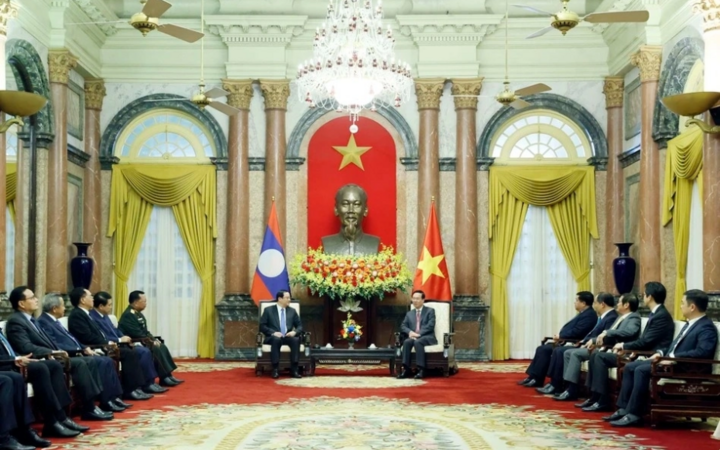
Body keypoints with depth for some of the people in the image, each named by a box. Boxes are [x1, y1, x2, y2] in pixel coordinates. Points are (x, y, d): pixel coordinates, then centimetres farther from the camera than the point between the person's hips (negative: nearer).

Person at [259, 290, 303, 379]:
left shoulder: (292, 311, 15)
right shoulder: (268, 310, 6)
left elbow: (300, 326, 13)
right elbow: (262, 326, -1)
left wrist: (294, 332, -11)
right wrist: (273, 333, -17)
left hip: (288, 337, 3)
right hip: (273, 337, -2)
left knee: (296, 339, -32)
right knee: (276, 339, -39)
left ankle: (294, 370, -32)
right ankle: (275, 369, -35)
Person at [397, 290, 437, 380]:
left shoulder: (430, 311, 7)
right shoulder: (409, 313, 22)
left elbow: (430, 326, -7)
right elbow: (403, 326, 11)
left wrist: (419, 334, -19)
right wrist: (410, 332, -12)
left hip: (427, 337, -4)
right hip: (413, 336, 4)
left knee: (417, 342, -37)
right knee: (407, 341, -31)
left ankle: (421, 370, -39)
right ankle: (406, 369, -36)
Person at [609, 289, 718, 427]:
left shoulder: (706, 327, -13)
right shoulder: (690, 323, 19)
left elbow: (703, 352, -28)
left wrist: (673, 358, -26)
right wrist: (661, 352, 8)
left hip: (686, 367, -11)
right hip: (672, 361, 11)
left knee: (642, 370, -27)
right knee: (630, 367, 1)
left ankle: (634, 414, -23)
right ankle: (624, 409, -2)